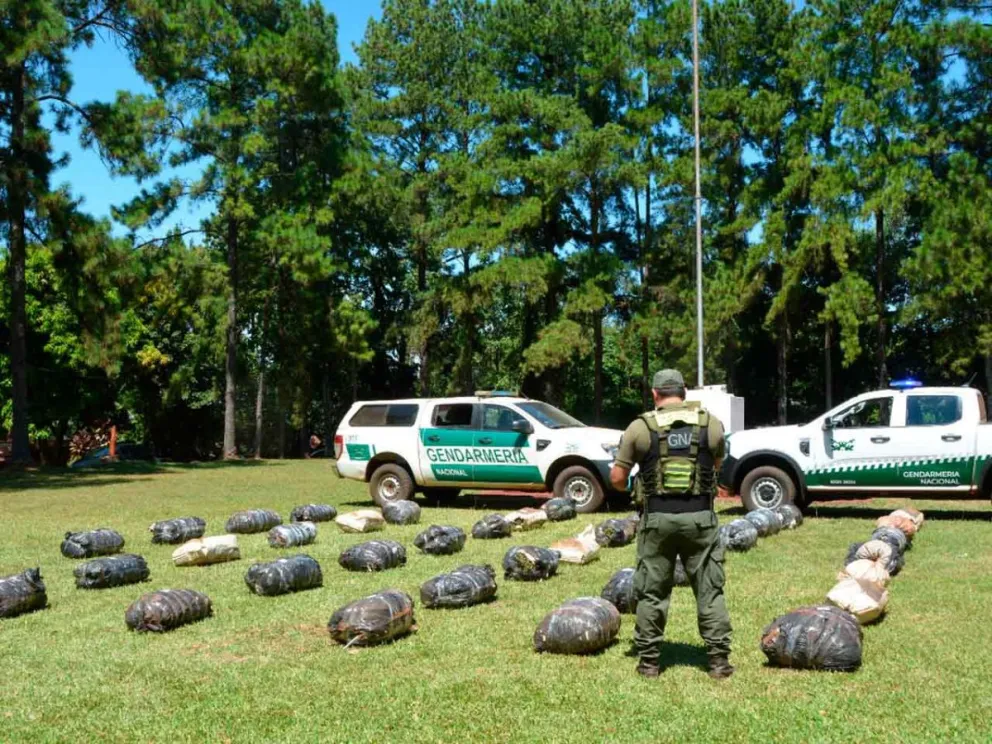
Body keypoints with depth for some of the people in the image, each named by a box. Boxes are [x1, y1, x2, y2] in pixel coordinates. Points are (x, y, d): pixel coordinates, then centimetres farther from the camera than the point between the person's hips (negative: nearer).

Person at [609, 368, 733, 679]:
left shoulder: (640, 427, -2)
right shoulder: (711, 423, 4)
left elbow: (617, 478, -1)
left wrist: (632, 490, 20)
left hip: (657, 517, -1)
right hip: (700, 516, 1)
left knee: (652, 591, 10)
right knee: (709, 590, 10)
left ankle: (649, 660, 16)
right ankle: (719, 659, 11)